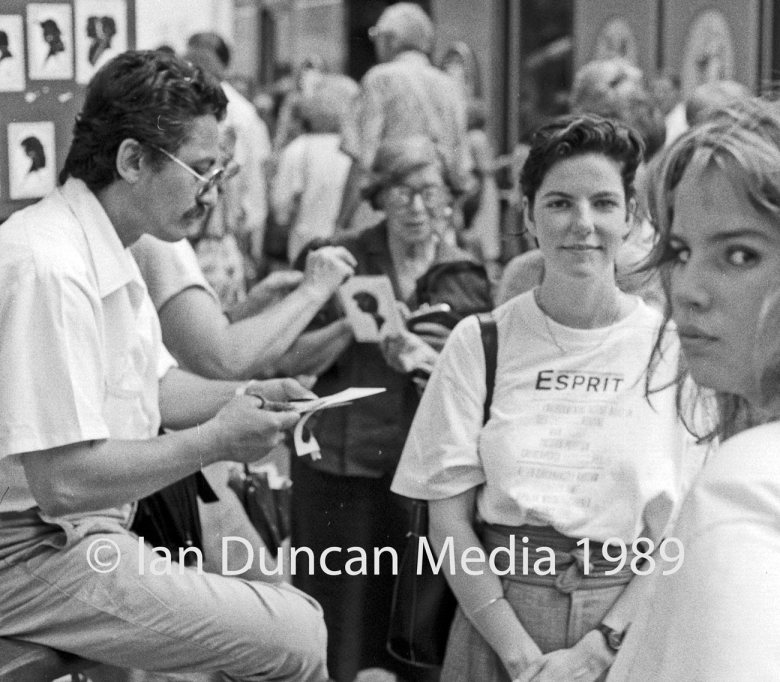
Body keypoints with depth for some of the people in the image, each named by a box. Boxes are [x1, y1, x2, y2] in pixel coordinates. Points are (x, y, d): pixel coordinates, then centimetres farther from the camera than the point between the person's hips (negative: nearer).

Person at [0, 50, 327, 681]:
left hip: (82, 535, 10)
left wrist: (246, 396, 4)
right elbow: (66, 481, -27)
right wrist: (214, 441, -18)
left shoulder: (108, 253, 10)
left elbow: (157, 384, 23)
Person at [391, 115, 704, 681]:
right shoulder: (480, 342, -2)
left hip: (625, 627, 0)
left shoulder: (674, 350, -4)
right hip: (498, 617, 0)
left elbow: (678, 537, -5)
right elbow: (450, 522, -3)